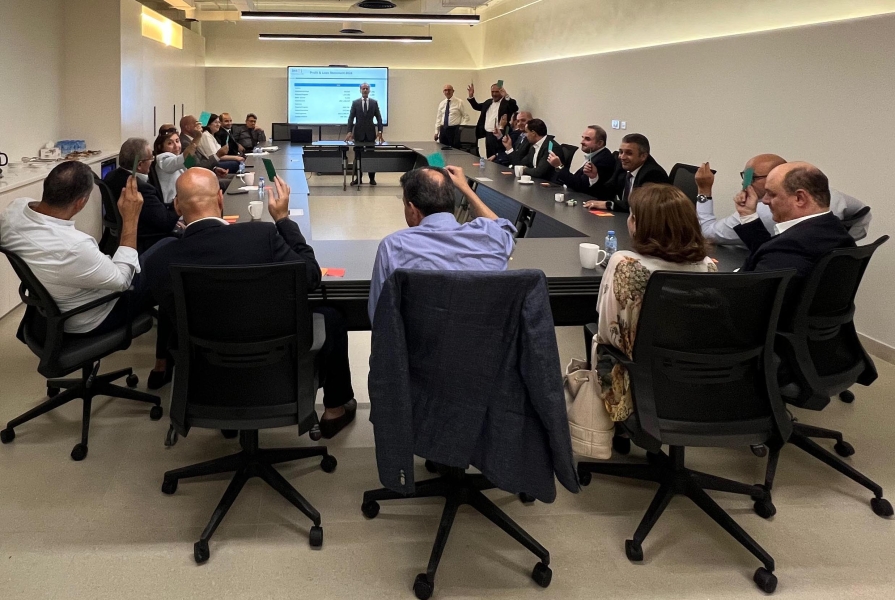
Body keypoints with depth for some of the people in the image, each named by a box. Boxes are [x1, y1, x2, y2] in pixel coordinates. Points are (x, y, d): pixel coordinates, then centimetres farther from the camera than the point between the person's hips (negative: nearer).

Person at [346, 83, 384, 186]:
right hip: (359, 132, 0)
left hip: (370, 132, 0)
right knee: (357, 156, 1)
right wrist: (349, 132, -12)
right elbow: (351, 118, -1)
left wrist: (380, 131, -7)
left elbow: (379, 118, 3)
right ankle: (358, 178, 8)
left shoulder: (374, 102, 4)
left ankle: (372, 178, 9)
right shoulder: (355, 103, 2)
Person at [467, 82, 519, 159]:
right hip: (488, 135, 7)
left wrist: (506, 96, -36)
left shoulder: (507, 102, -6)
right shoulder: (488, 102, 17)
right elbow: (477, 106, 27)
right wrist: (471, 96, 11)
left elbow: (515, 108, -24)